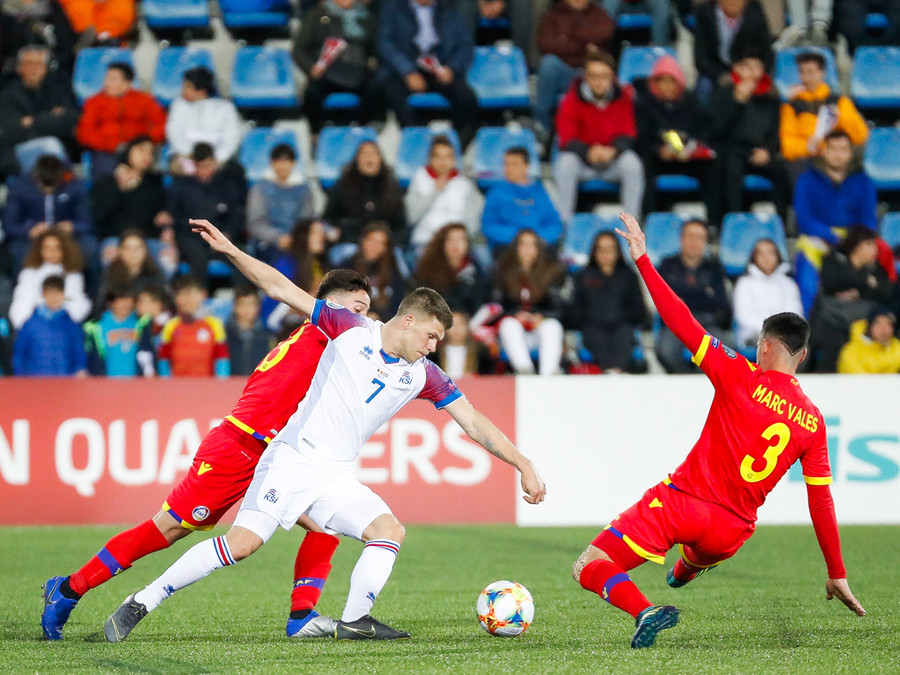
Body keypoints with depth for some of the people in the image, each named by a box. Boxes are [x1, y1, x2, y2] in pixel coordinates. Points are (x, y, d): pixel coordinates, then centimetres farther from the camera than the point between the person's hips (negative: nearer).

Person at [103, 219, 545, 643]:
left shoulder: (424, 376, 6)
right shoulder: (350, 330, -3)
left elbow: (474, 424, 8)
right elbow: (282, 289, -2)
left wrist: (524, 465, 2)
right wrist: (231, 251, -9)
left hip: (336, 478, 5)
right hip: (291, 460, -5)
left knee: (389, 532, -17)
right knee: (243, 542, -17)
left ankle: (354, 622, -8)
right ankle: (139, 605, -10)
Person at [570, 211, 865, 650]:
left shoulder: (743, 378, -7)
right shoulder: (813, 421, 5)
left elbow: (682, 324, -12)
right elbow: (821, 500, 8)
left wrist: (643, 261, -5)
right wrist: (836, 575, 15)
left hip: (683, 500, -6)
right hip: (732, 531, 6)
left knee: (589, 568, -6)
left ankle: (645, 611, -29)